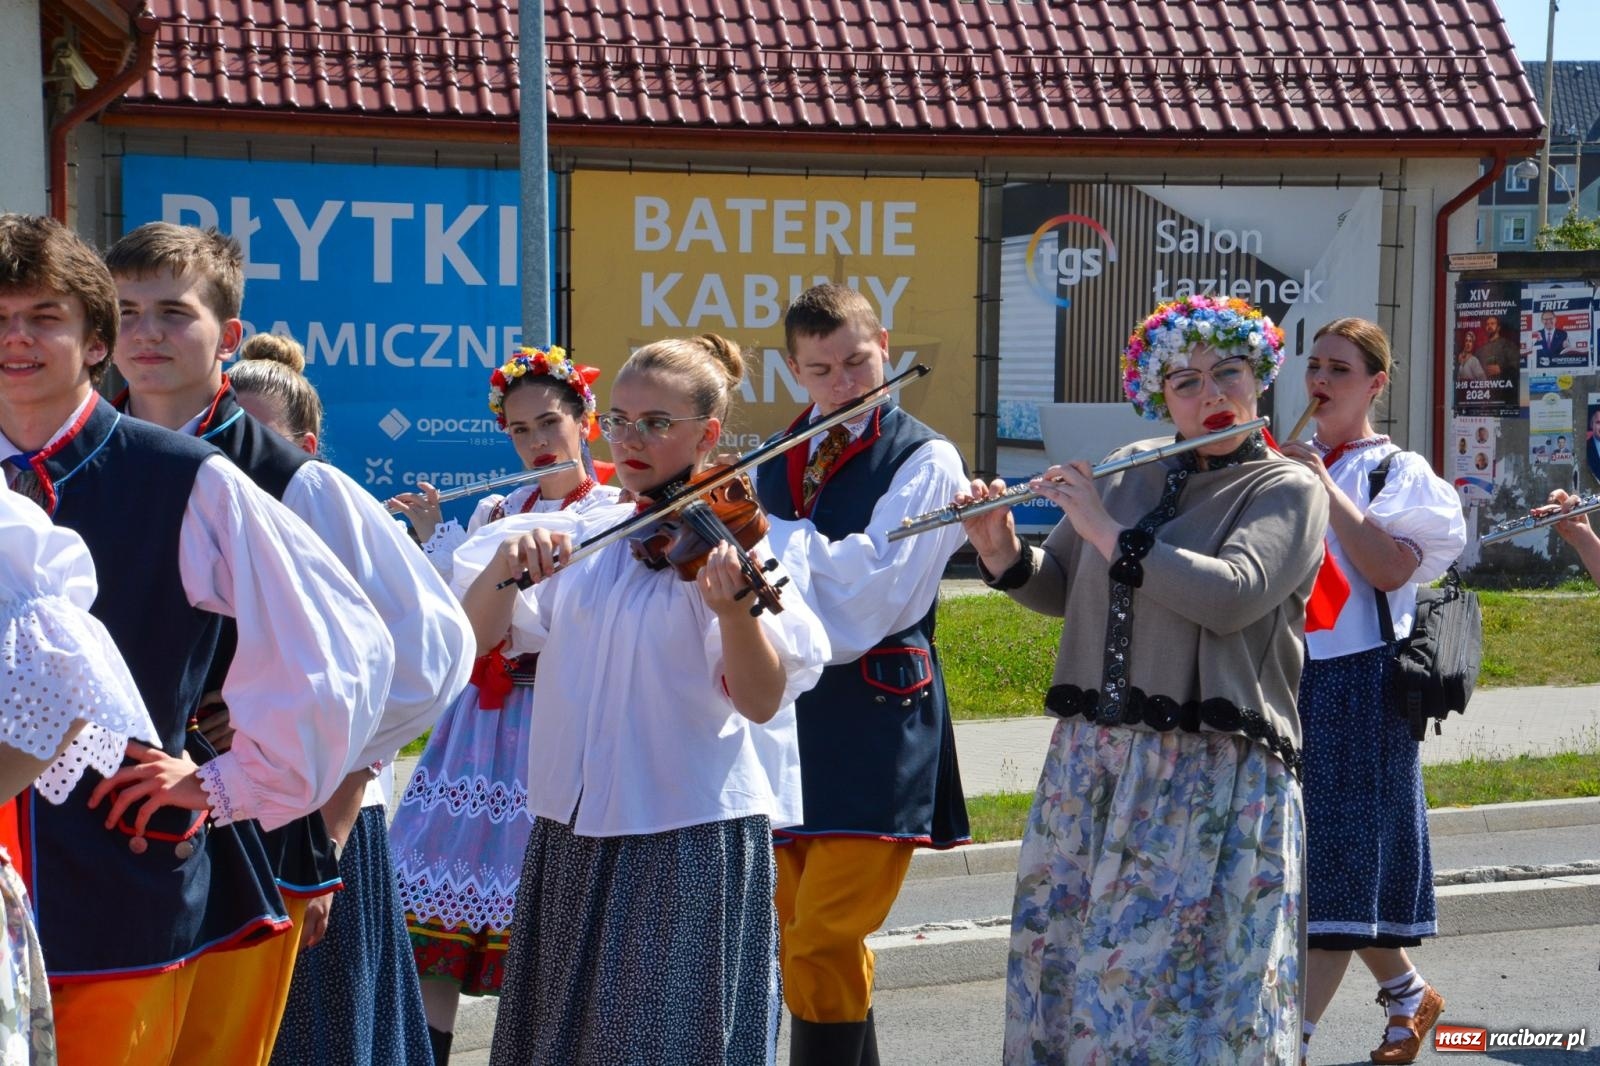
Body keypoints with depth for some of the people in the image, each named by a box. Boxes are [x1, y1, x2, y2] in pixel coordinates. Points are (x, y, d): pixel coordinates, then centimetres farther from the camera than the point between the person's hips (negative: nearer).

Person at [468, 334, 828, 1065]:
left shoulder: (734, 542, -8)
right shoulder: (578, 537, 6)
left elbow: (761, 702, -18)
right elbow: (475, 637, -2)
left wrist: (734, 609, -37)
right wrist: (506, 566, -21)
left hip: (692, 840, -5)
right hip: (571, 837, 5)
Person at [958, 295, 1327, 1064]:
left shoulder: (1288, 491, -4)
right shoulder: (1128, 473, 12)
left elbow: (1231, 596, -21)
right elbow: (1057, 591, 19)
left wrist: (1107, 530, -17)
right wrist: (1001, 553, -2)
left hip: (1212, 777, -5)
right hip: (1089, 766, 5)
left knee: (1186, 979, -5)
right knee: (1069, 967, 8)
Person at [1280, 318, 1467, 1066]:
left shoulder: (1398, 472, -3)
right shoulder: (1286, 466, 13)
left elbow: (1390, 569, -19)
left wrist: (1324, 487, -17)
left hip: (1358, 683, -6)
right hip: (1288, 677, 6)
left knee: (1338, 868, -7)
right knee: (1330, 868, 12)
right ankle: (1408, 994, 32)